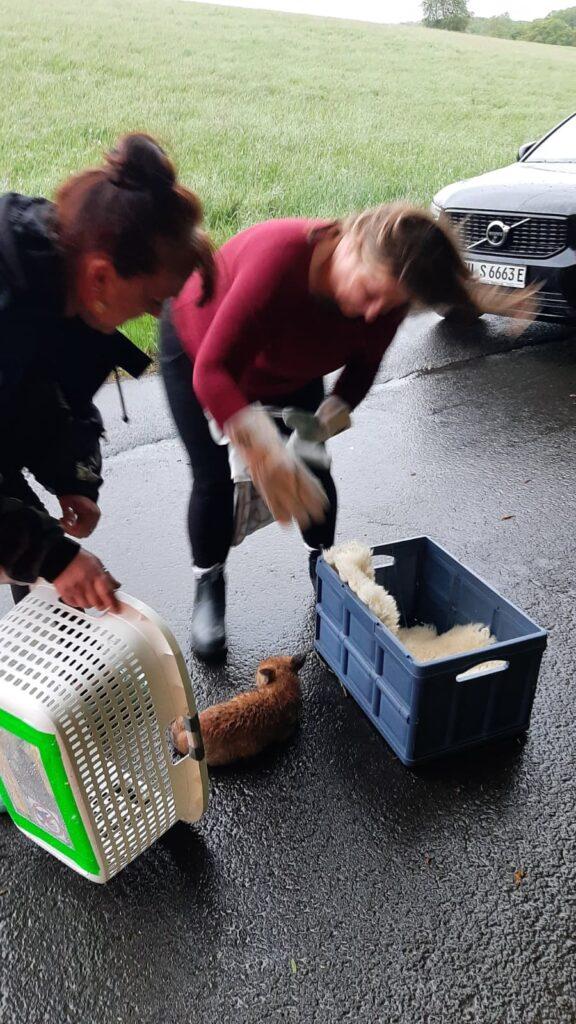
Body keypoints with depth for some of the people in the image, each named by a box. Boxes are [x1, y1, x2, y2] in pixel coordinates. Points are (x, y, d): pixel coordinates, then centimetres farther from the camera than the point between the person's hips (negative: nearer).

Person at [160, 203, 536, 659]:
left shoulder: (386, 293, -27)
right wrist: (265, 453, -60)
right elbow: (212, 371, -47)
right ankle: (208, 584, 17)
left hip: (289, 371, 4)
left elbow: (363, 364, -8)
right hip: (195, 348, -4)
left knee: (311, 472, 1)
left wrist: (333, 414, -27)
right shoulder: (281, 256, -44)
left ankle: (323, 561, 28)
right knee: (216, 478, -7)